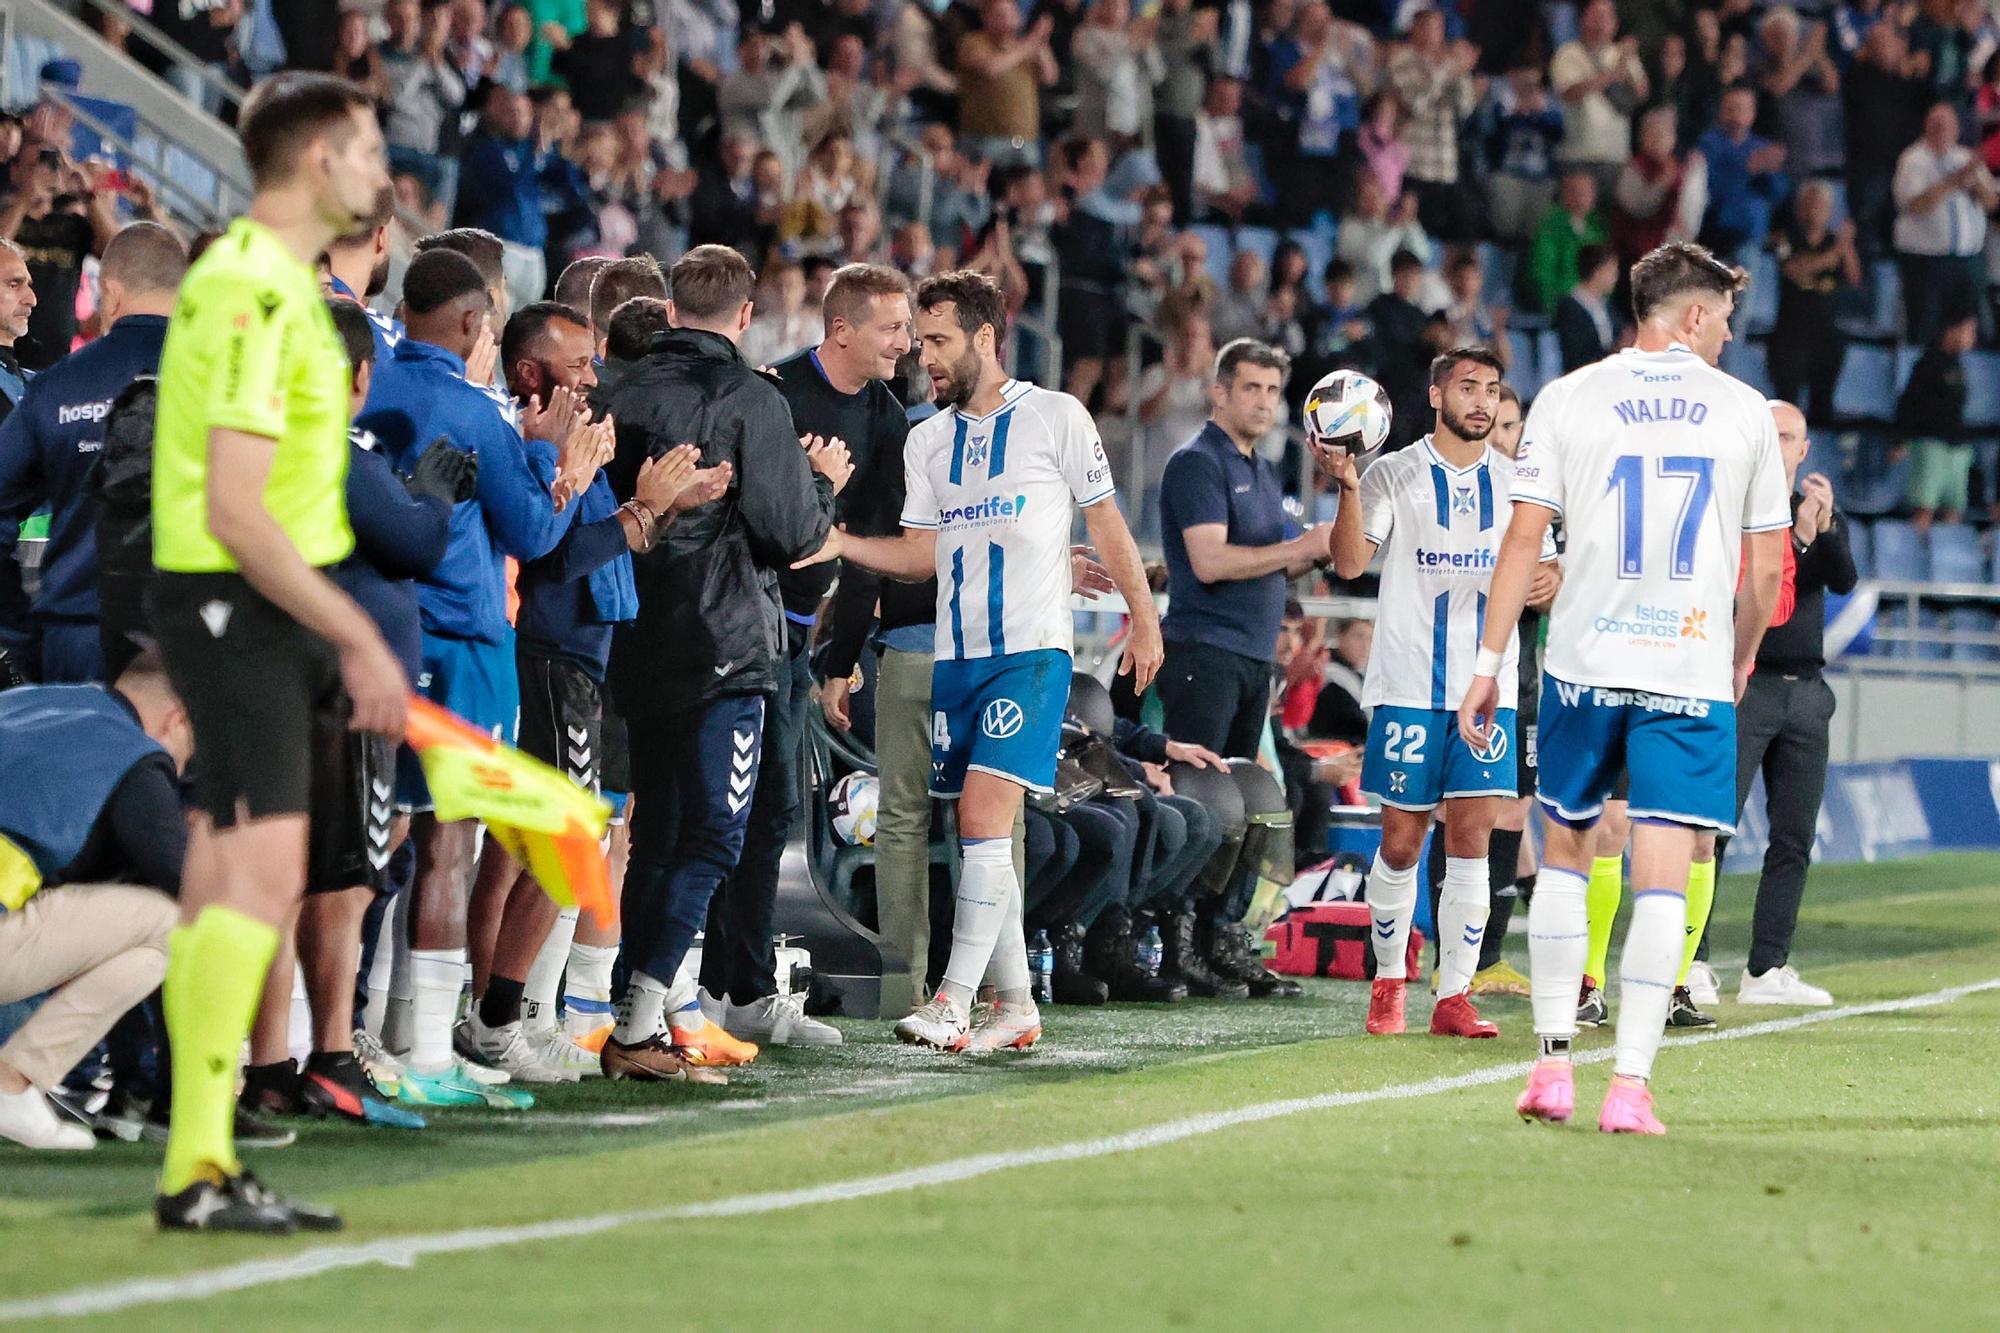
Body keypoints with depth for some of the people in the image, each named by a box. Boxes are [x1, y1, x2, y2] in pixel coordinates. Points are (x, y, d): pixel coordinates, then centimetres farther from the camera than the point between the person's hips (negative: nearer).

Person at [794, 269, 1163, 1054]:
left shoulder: (1056, 417, -1)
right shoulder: (928, 439, 13)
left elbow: (1105, 524, 4)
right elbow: (922, 552, 11)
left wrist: (1143, 619, 2)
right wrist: (840, 545, -3)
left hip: (1031, 650, -6)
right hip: (953, 656, 6)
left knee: (984, 814, -17)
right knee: (982, 835, 6)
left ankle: (954, 1003, -19)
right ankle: (1014, 1004, 15)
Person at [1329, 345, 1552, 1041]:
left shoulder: (1514, 482, 10)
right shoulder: (1395, 475, 0)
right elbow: (1350, 562, -10)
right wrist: (1347, 486, -25)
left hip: (1488, 685, 2)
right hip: (1408, 684, -2)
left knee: (1471, 838, -3)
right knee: (1401, 840, 1)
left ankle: (1454, 996, 0)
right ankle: (1388, 981, 18)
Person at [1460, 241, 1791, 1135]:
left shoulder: (1568, 398, 3)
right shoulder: (1744, 411, 4)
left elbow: (1525, 537, -1)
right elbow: (1766, 568, 7)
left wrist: (1489, 664, 4)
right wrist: (1742, 661, 23)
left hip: (1584, 663, 1)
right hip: (1693, 674, -1)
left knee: (1565, 851, 16)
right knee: (1662, 879, -3)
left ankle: (1554, 1063, 14)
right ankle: (1630, 1085, -9)